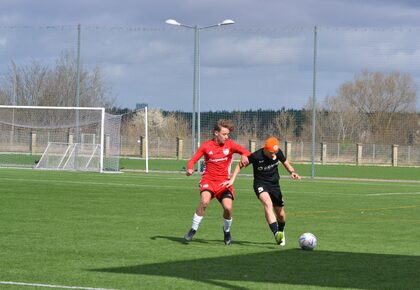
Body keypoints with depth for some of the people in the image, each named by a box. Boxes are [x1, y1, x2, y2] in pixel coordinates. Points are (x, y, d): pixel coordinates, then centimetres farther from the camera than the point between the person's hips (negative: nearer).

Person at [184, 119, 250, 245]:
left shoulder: (230, 145, -1)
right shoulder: (206, 146, -2)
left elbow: (247, 153, -7)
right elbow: (193, 160, 0)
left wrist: (244, 156, -31)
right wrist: (190, 169, -22)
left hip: (224, 181, 1)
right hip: (208, 180, -1)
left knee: (228, 207, -16)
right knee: (204, 201, -29)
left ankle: (227, 231, 16)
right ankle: (193, 230, -14)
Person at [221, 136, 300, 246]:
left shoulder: (278, 153, -11)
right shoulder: (256, 156, -22)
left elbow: (286, 163, 8)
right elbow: (240, 165, -8)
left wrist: (292, 172, -12)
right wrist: (232, 180, -13)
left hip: (274, 184, 4)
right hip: (260, 184, -4)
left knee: (280, 213, 8)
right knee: (268, 203, -33)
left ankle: (281, 231, 41)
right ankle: (276, 233, -46)